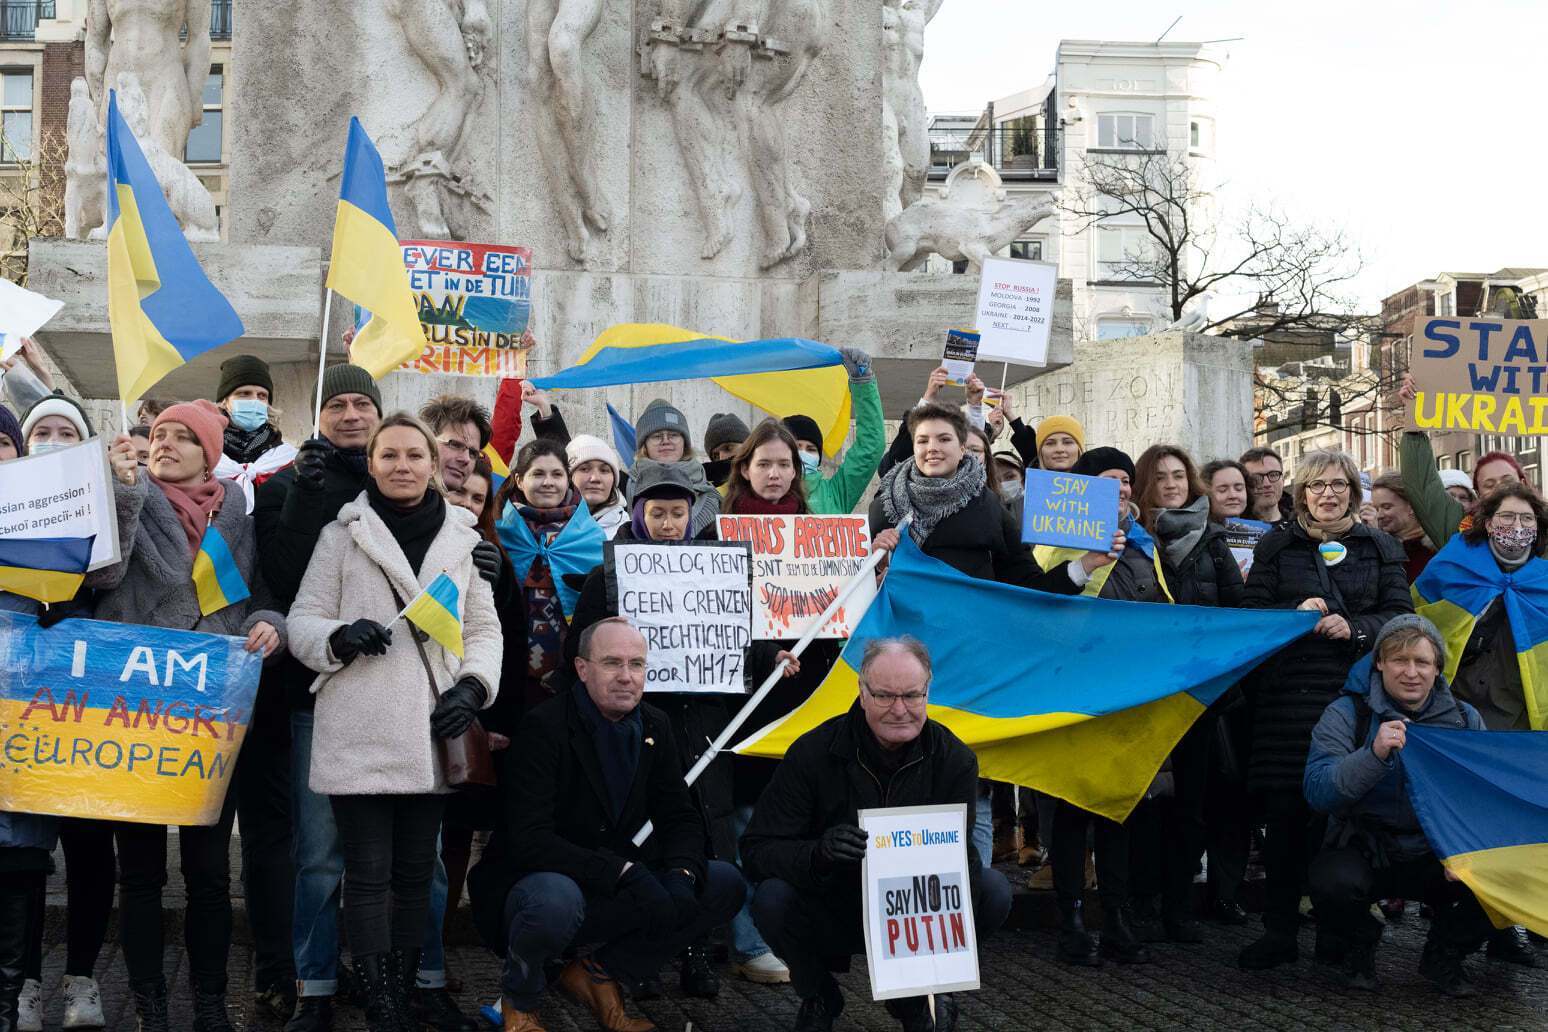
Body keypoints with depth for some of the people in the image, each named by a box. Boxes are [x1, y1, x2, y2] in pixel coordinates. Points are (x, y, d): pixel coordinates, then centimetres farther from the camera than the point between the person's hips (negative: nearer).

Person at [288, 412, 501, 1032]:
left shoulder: (462, 538, 12)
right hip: (359, 731, -2)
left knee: (415, 871, 7)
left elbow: (483, 627, 13)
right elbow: (303, 621, 5)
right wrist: (340, 637, -16)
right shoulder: (343, 534, 6)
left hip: (432, 731, 2)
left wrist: (473, 686, -4)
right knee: (368, 875, -2)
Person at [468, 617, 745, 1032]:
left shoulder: (655, 727, 3)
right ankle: (520, 998, -6)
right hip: (543, 881, -6)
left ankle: (600, 974, 1)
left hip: (617, 895, 6)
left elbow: (681, 818, 5)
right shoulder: (544, 727, -18)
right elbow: (530, 841, -26)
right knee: (557, 901, -41)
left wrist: (681, 874, -18)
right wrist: (624, 871, -33)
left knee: (726, 884, -8)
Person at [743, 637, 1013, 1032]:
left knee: (993, 891, -22)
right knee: (773, 898, -32)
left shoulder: (954, 759, -9)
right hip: (832, 916, -2)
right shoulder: (813, 752, -16)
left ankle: (915, 997, 3)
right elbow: (757, 849, -18)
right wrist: (817, 853, -41)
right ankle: (817, 998, 0)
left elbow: (961, 852, -13)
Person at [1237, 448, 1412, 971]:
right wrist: (1295, 614, -12)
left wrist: (1355, 628, -10)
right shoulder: (1276, 546, 12)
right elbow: (1250, 613, 6)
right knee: (1285, 813, -3)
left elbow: (1400, 615, 7)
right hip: (1288, 696, 0)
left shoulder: (1380, 549, 14)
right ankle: (1279, 931, 5)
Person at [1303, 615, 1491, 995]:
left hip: (1436, 855, 3)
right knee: (1332, 881, -35)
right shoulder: (1346, 714, -7)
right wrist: (1374, 753, -34)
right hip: (1363, 853, -2)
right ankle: (1359, 949, 3)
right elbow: (1316, 791, -19)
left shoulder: (1464, 718, 4)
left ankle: (1444, 956, 6)